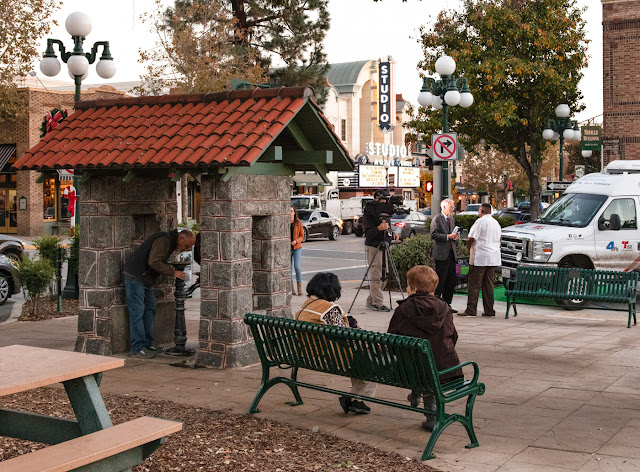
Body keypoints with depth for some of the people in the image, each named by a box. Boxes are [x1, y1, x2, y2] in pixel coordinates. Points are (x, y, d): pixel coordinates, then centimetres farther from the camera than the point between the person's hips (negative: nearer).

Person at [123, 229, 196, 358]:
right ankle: (137, 349, -8)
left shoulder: (170, 243, 15)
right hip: (135, 275, -11)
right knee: (137, 311, -9)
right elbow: (154, 262, -27)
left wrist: (175, 272, 2)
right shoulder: (163, 240, -18)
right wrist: (172, 272, -19)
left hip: (144, 279, 11)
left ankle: (147, 344, 19)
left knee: (150, 308, 13)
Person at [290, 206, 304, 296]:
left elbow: (302, 236, 3)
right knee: (289, 268, 3)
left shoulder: (298, 222, 1)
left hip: (297, 247, -1)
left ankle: (300, 286, 2)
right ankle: (291, 287, 15)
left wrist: (296, 241, -15)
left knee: (297, 267, -12)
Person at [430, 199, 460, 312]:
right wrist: (448, 236, -22)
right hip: (441, 255, -8)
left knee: (451, 282, 8)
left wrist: (456, 237, 3)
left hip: (452, 254, 8)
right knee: (440, 281, -6)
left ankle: (447, 305, 15)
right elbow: (434, 235, -15)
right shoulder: (436, 220, -5)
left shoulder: (452, 220, 19)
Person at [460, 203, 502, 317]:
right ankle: (489, 310, 9)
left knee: (474, 284, -4)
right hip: (494, 258, 7)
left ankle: (471, 310, -5)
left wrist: (469, 250, 5)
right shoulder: (496, 223, 16)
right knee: (488, 285, 10)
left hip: (479, 258, -7)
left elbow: (470, 239, -13)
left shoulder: (480, 221, -9)